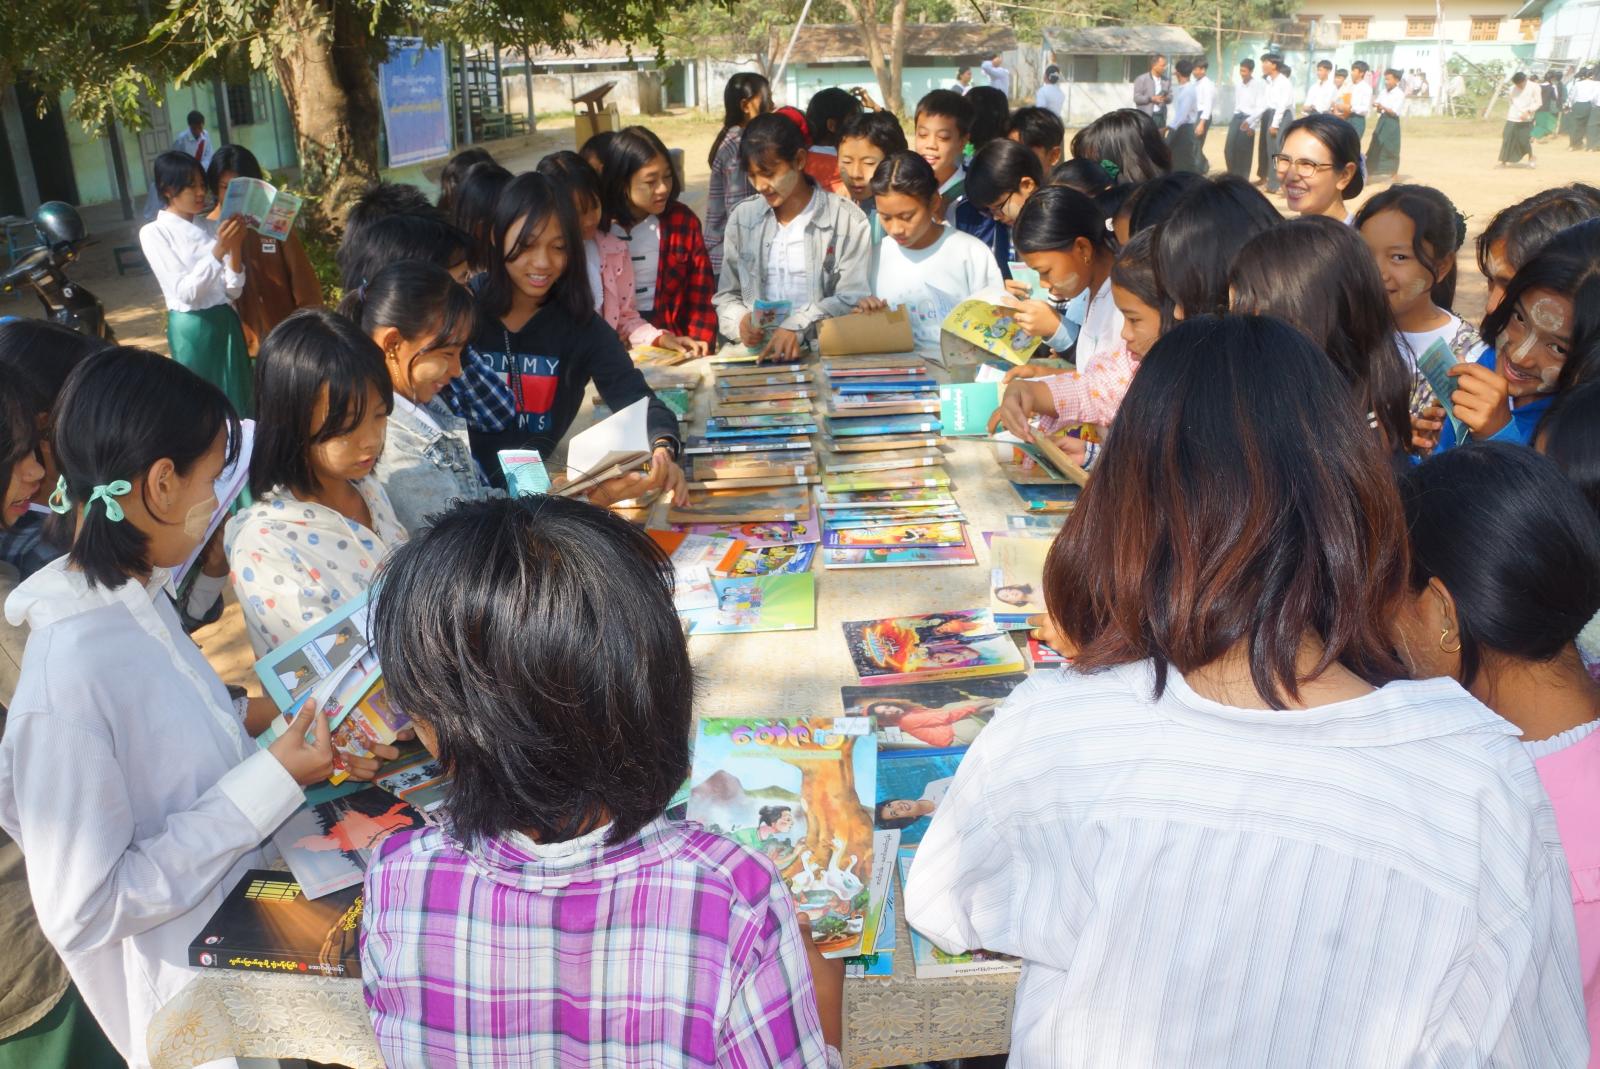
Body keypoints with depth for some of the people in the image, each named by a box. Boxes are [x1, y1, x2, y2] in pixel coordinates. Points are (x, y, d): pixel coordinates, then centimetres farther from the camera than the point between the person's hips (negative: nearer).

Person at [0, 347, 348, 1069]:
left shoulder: (137, 598, -3)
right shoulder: (68, 674, -30)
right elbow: (82, 910, -25)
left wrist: (247, 720, -2)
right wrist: (267, 784, -26)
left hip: (240, 919, 8)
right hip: (193, 997, -7)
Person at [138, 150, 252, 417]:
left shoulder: (209, 227, 8)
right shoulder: (154, 232, -4)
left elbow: (233, 291, 4)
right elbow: (185, 292, -15)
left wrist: (236, 247, -10)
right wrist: (218, 250, -21)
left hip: (226, 324, 4)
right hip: (192, 329, -4)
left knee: (239, 402, 8)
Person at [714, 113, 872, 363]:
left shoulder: (848, 221, 2)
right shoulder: (742, 218, 13)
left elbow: (852, 300, -5)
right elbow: (727, 295, 17)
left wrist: (798, 326, -20)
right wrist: (740, 321, -6)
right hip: (754, 351, 3)